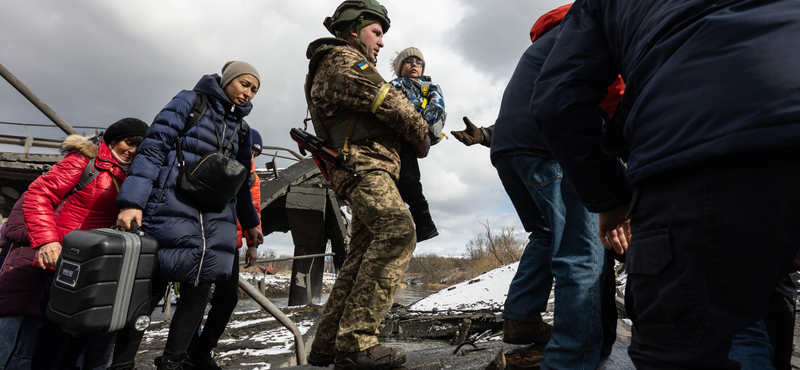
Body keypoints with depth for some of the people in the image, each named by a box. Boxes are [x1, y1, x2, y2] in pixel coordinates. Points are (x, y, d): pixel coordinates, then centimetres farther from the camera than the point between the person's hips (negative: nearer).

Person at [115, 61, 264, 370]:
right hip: (173, 204, -5)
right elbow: (153, 148, -7)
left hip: (215, 215, 6)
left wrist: (250, 222, 31)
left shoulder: (240, 129, 19)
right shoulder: (190, 101, 3)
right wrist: (132, 201, -17)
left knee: (199, 288, 1)